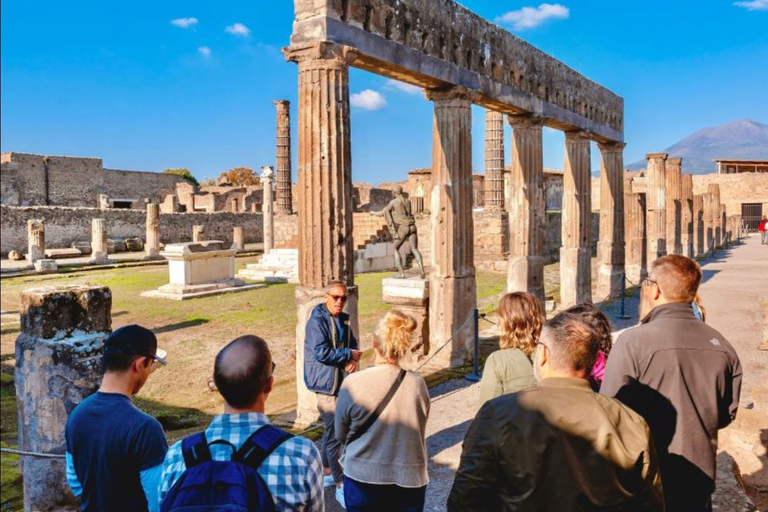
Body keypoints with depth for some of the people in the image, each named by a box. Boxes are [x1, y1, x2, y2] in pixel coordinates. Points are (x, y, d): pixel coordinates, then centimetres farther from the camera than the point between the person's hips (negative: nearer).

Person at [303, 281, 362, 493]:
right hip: (326, 383, -9)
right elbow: (322, 353, -23)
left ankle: (326, 471, 34)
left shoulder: (343, 320, 10)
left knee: (331, 429, 19)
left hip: (341, 382, 9)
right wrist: (349, 355, -14)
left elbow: (352, 344, 11)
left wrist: (352, 359, -10)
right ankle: (340, 482, 2)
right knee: (335, 432, -6)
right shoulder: (317, 321, -16)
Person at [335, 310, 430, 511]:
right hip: (409, 481, 1)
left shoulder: (353, 384, -16)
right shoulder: (418, 383, -10)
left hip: (363, 480, -1)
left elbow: (341, 435, -2)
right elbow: (417, 432, 5)